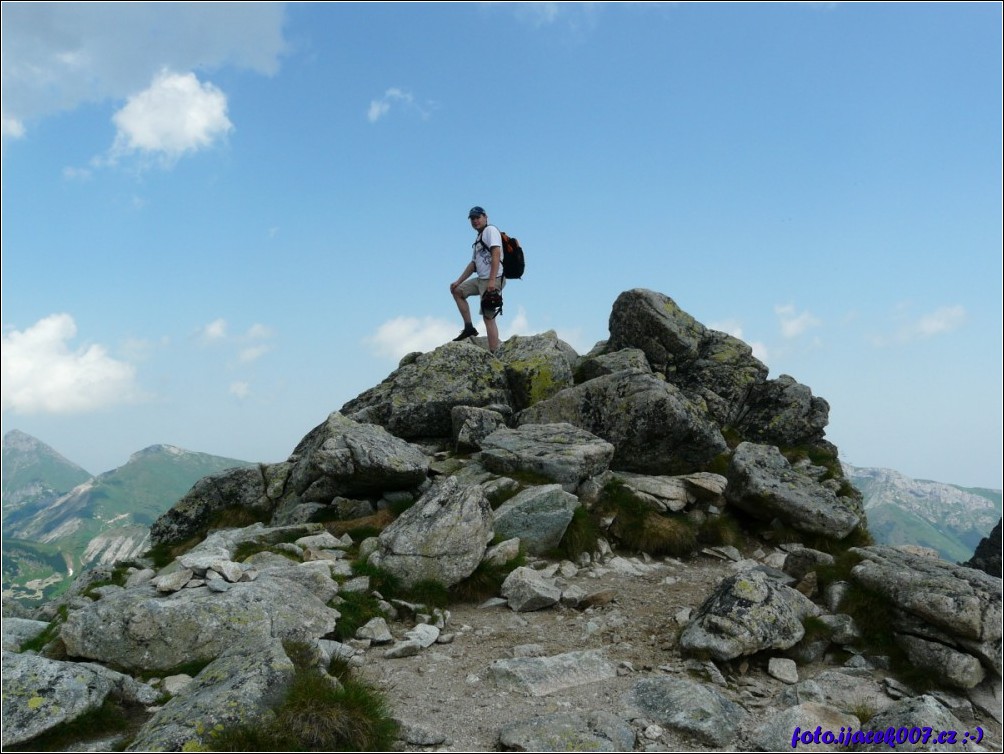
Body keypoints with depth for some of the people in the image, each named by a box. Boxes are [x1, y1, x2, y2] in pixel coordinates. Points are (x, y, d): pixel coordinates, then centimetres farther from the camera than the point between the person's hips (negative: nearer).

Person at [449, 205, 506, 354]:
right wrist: (458, 281, 18)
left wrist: (492, 280, -27)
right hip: (481, 280, 10)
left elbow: (496, 254, -18)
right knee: (457, 290, 18)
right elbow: (473, 264, 26)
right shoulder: (478, 238, 24)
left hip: (493, 280, -10)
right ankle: (469, 327, 13)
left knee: (488, 317, -12)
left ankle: (493, 355, -13)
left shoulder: (491, 230, -5)